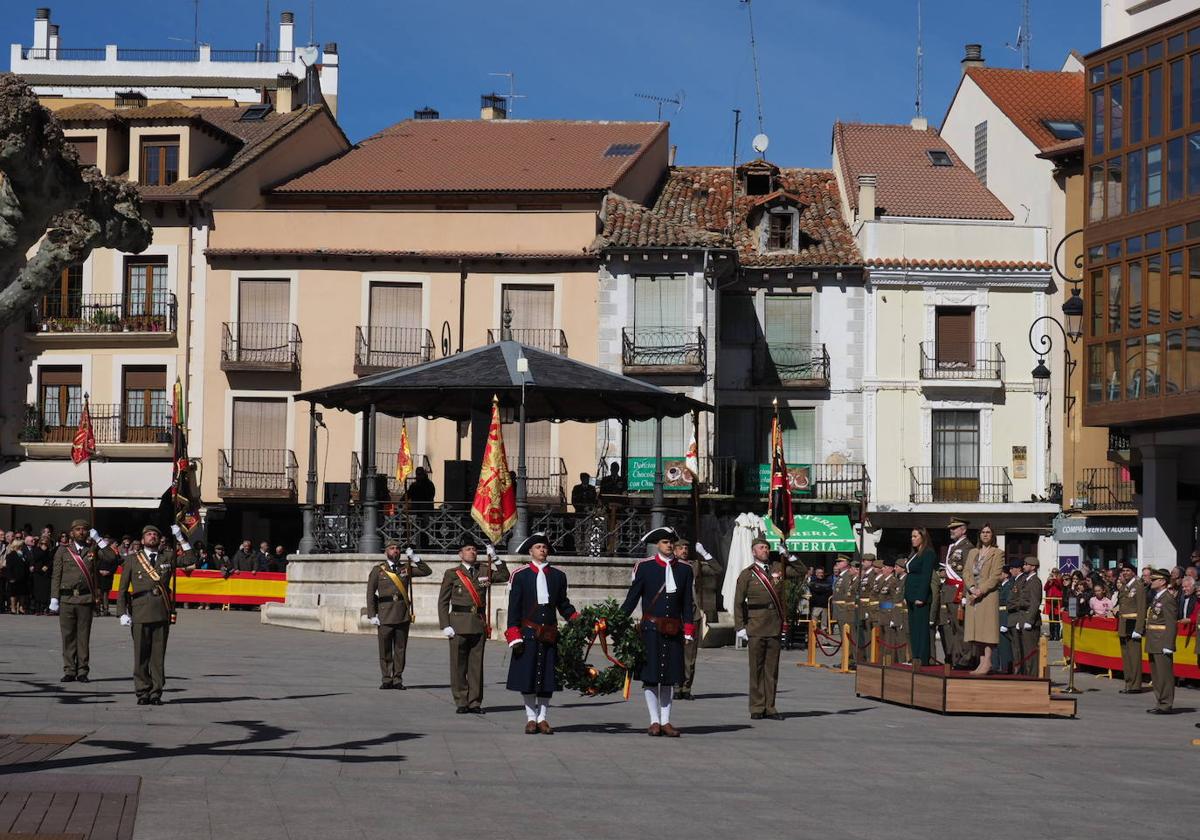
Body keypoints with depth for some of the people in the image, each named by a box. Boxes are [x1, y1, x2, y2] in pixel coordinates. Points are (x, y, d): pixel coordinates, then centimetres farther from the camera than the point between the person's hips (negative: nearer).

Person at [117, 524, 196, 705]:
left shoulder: (168, 557, 14)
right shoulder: (132, 561, 10)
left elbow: (191, 560, 4)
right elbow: (122, 590, 10)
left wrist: (181, 538, 1)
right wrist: (123, 613, 0)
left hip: (162, 613, 1)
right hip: (140, 614, -1)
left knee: (158, 656, 1)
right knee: (141, 656, 0)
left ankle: (156, 693, 6)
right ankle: (143, 693, 7)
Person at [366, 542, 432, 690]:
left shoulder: (406, 568, 13)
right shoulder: (378, 570, 5)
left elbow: (427, 571, 10)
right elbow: (370, 593, 3)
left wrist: (414, 558, -1)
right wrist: (372, 615, -5)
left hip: (403, 615, 2)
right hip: (385, 615, -2)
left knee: (400, 649, 3)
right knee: (385, 649, 0)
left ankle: (398, 679, 8)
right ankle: (386, 679, 8)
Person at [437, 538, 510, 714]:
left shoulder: (484, 571, 13)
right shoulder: (452, 574, 4)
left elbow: (504, 577, 0)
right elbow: (443, 601, 2)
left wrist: (495, 558, -6)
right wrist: (445, 626, -6)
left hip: (479, 624, 3)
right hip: (458, 624, -3)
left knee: (476, 664, 4)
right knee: (458, 665, -1)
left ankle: (475, 702, 9)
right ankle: (461, 702, 6)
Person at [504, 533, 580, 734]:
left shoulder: (558, 576, 10)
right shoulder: (520, 575, 1)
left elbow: (563, 604, 14)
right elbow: (514, 608, -1)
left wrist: (577, 620, -3)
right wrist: (514, 637, -8)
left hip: (549, 633, 2)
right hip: (528, 633, -2)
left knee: (547, 677, 3)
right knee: (527, 675, 0)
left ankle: (543, 718, 12)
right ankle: (531, 718, 11)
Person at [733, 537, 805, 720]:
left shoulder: (778, 570, 13)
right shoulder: (747, 574, 3)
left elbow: (802, 572, 18)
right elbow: (738, 603, 1)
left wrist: (789, 557, 6)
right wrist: (740, 627, -6)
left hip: (775, 627, 3)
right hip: (756, 628, -3)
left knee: (772, 669, 5)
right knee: (756, 669, 0)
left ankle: (769, 707, 10)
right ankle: (757, 708, 5)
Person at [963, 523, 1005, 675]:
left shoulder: (998, 553, 1)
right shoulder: (972, 553, 18)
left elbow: (996, 576, -8)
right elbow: (966, 572, 9)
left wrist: (981, 590, -16)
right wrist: (972, 587, -9)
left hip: (989, 595, -6)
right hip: (973, 596, 6)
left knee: (987, 627, -10)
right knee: (976, 629, 3)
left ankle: (987, 661, -12)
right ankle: (982, 661, 6)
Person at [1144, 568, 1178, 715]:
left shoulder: (1168, 599, -13)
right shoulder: (1154, 597, 15)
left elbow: (1171, 624, -17)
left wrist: (1168, 645, -20)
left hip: (1162, 642, -10)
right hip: (1153, 643, 10)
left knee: (1164, 674, -5)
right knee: (1156, 675, 14)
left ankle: (1166, 705, -1)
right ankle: (1160, 703, 22)